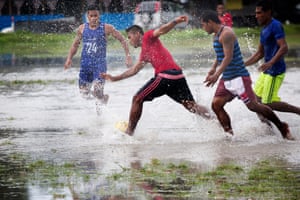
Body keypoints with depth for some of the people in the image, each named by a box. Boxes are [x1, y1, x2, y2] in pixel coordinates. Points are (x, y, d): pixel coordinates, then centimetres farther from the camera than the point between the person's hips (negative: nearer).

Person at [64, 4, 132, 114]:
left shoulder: (106, 28, -5)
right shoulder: (82, 28, 4)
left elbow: (122, 40, 1)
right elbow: (75, 44, 17)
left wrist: (128, 55, -7)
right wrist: (69, 58, 4)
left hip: (99, 64, -4)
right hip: (85, 64, 4)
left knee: (96, 91, -20)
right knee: (84, 93, 3)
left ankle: (103, 98, 15)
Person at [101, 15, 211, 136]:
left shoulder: (148, 37, 7)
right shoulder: (144, 53, 31)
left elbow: (161, 30, -11)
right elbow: (134, 70, 38)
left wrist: (175, 22, -31)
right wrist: (114, 78, 40)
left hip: (165, 76, -9)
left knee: (137, 99, 4)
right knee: (190, 105, 5)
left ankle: (129, 131, 8)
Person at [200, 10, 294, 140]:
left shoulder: (226, 34, -16)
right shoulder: (216, 35, 15)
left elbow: (228, 57, -23)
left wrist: (217, 75, -29)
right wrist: (213, 68, 14)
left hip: (238, 77, -10)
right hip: (226, 79, 10)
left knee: (253, 105, -10)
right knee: (216, 104, -3)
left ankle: (283, 128, 0)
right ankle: (229, 134, 0)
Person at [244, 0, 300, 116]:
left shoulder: (275, 26, -14)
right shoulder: (264, 30, 15)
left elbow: (284, 48, -25)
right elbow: (260, 53, 23)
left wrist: (270, 63, -37)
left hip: (275, 71, -10)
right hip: (267, 71, 10)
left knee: (269, 104, -12)